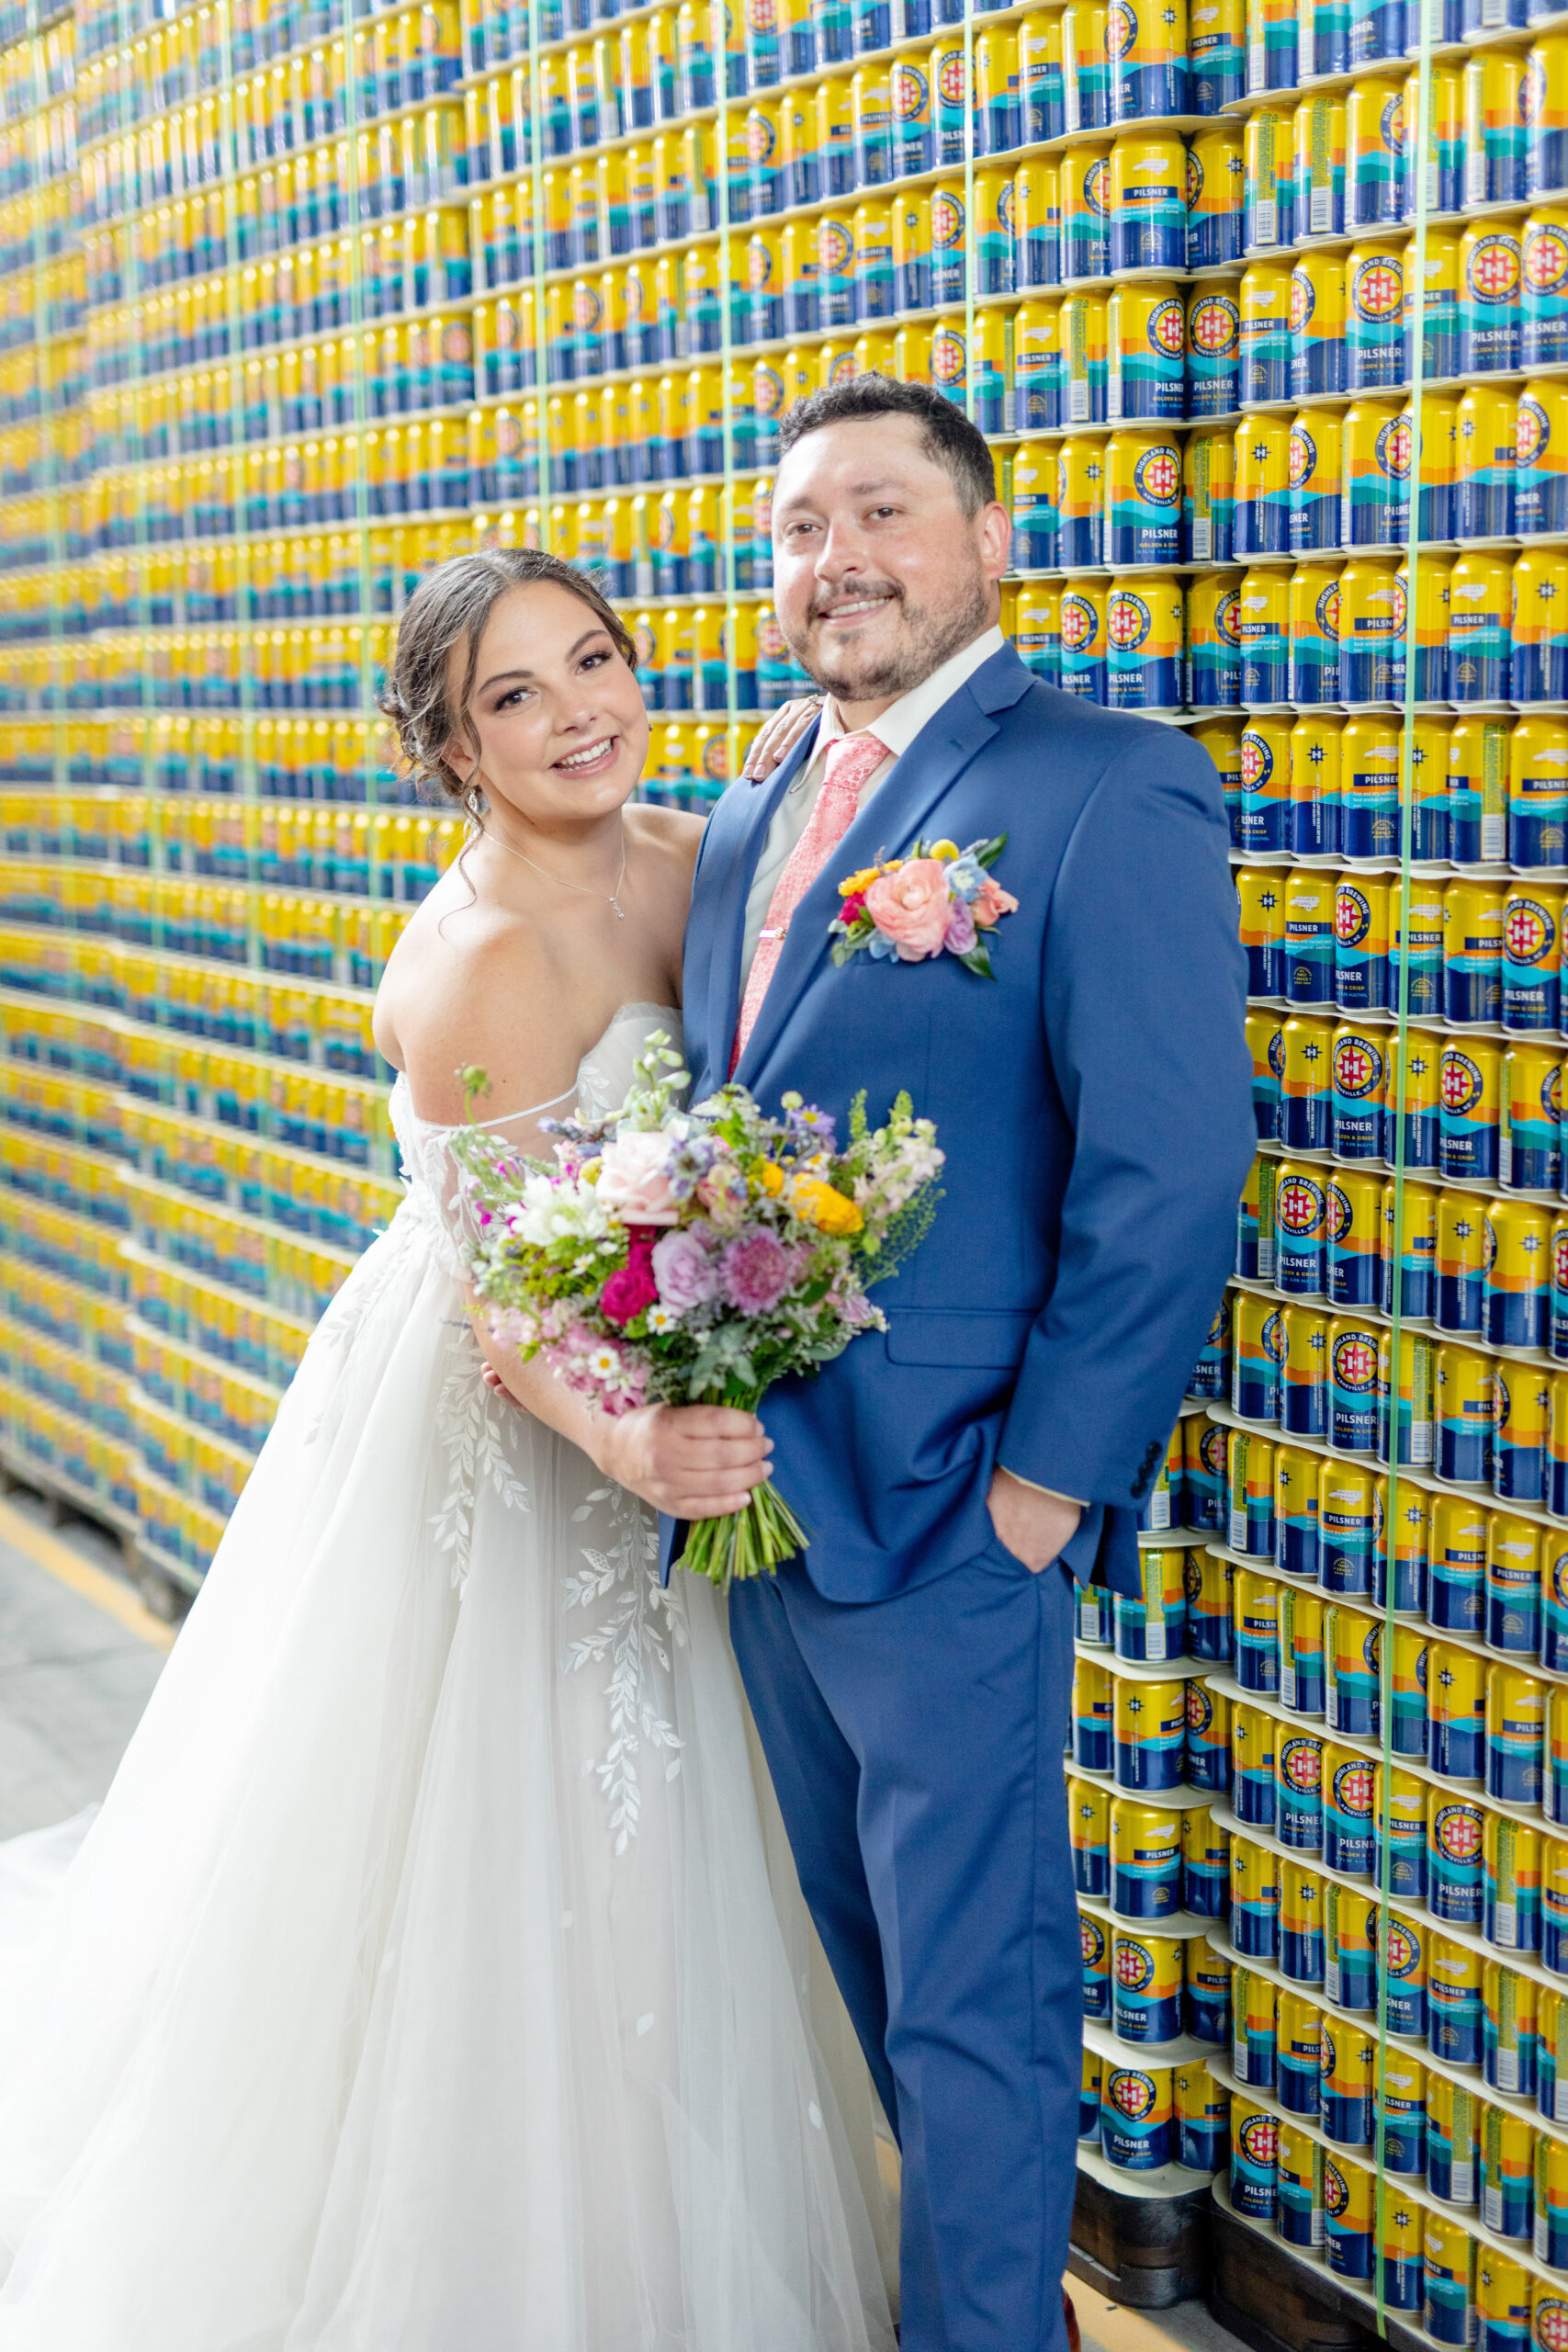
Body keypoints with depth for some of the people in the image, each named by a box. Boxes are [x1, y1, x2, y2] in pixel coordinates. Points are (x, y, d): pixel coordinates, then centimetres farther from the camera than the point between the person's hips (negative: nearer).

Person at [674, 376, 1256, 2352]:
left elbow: (1172, 1171, -18)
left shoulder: (1107, 791, -13)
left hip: (945, 1512, -8)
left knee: (973, 1988, 5)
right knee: (868, 1953, 22)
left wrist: (1045, 1485, -17)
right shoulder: (741, 827, 11)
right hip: (753, 1496, 8)